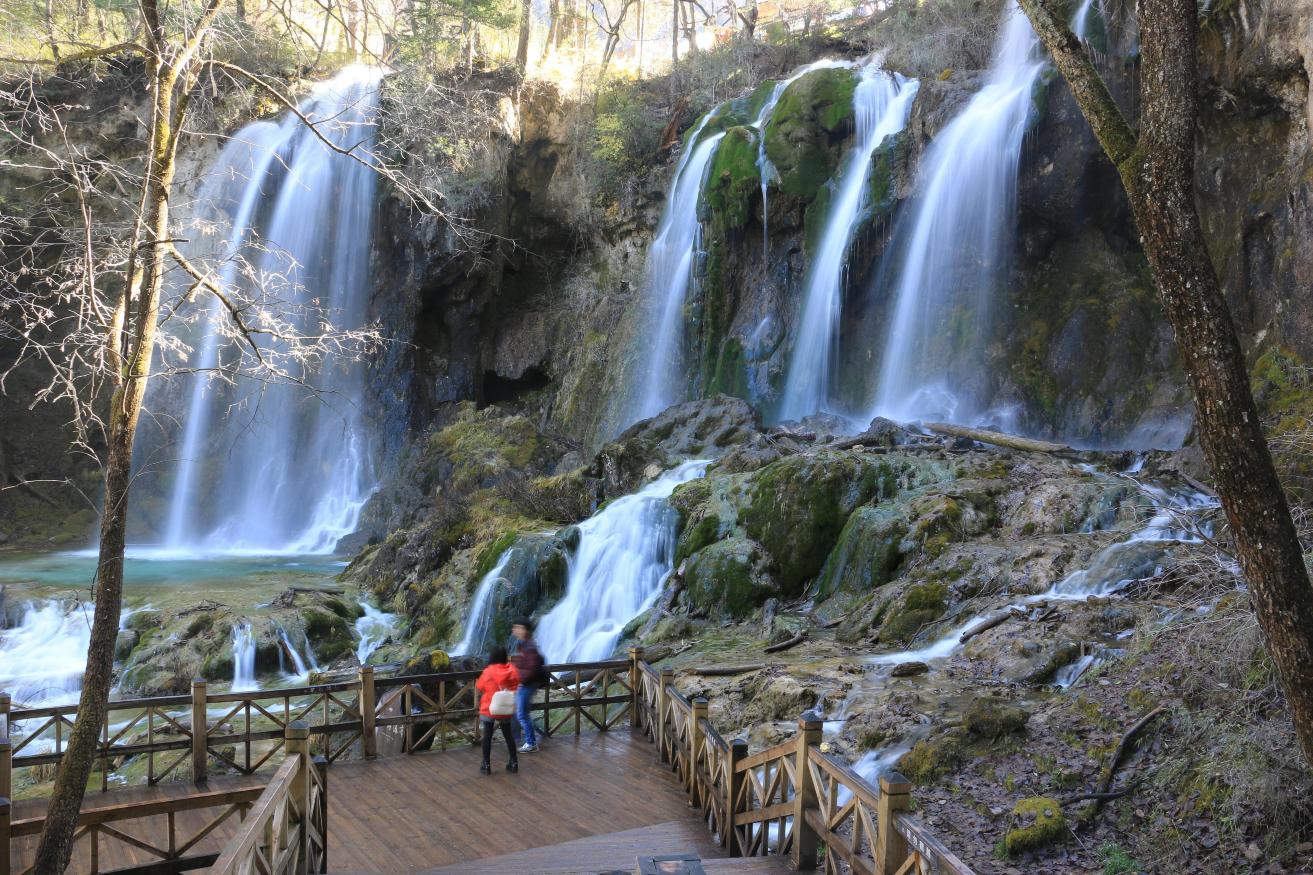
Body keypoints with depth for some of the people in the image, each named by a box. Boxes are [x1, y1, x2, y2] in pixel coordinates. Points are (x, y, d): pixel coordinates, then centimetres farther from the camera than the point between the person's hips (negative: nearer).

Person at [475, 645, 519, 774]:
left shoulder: (488, 671, -14)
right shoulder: (512, 670, -7)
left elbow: (479, 687, 0)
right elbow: (516, 686, 7)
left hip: (489, 709, -3)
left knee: (487, 736, 7)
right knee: (508, 735, 15)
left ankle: (486, 764, 9)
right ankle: (514, 762, 16)